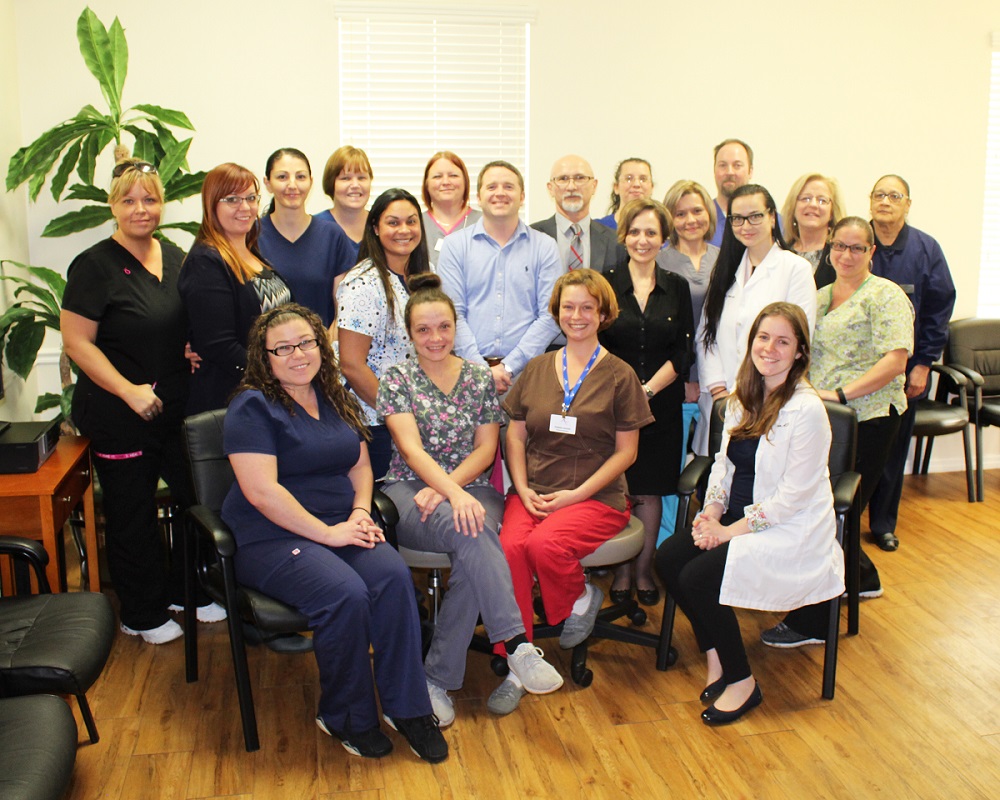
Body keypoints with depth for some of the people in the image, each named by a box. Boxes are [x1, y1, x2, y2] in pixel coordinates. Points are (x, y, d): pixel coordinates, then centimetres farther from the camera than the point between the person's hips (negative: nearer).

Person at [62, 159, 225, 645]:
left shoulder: (175, 258, 9)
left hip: (178, 409, 6)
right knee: (133, 516, 6)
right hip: (118, 417, -6)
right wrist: (129, 391, -20)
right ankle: (142, 616, 24)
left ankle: (183, 592, 33)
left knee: (200, 499, 12)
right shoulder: (96, 266, -11)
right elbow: (76, 341, -14)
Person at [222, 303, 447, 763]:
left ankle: (406, 707, -13)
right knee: (345, 594, -31)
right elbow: (260, 490, -16)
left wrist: (361, 512, -1)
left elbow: (360, 464, 20)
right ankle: (345, 717, -7)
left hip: (341, 528, 6)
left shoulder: (336, 399, 16)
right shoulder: (253, 407, -7)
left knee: (393, 575, -24)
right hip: (273, 537, -6)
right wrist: (326, 532, -17)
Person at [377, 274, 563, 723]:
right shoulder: (397, 379, 3)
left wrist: (444, 487, -13)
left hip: (471, 489, 2)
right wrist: (455, 496, -26)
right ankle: (517, 647, -38)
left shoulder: (480, 378, 11)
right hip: (409, 493, -2)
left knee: (472, 559, -32)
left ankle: (438, 679, -22)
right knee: (469, 533, -36)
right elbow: (412, 450, -9)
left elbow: (485, 449, 5)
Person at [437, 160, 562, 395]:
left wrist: (508, 366, -9)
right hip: (467, 372, 0)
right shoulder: (455, 245, 7)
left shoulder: (545, 247, 7)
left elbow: (550, 316, 0)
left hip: (526, 373, 0)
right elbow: (452, 314, 0)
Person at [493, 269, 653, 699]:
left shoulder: (619, 375, 3)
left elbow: (626, 452, 1)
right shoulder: (537, 369, 13)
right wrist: (523, 488, -3)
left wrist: (576, 494, -9)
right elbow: (515, 435, 14)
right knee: (509, 546, -29)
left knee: (544, 543, -33)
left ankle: (581, 600, 0)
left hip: (596, 497, -3)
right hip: (533, 492, 3)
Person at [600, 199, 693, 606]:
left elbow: (683, 351, 3)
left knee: (650, 490, 4)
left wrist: (648, 389, -9)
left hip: (661, 405, 2)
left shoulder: (677, 288, 8)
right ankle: (622, 569, 12)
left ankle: (644, 569, 16)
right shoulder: (605, 283, 2)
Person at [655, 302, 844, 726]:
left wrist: (731, 531, -18)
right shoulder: (743, 396, 5)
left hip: (790, 530, -7)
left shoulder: (806, 409, -19)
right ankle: (714, 653, 7)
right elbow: (724, 461, 12)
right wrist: (711, 512, -5)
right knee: (667, 558, -12)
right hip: (738, 516, 8)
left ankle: (741, 682, -1)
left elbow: (793, 495, -20)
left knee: (698, 577, -22)